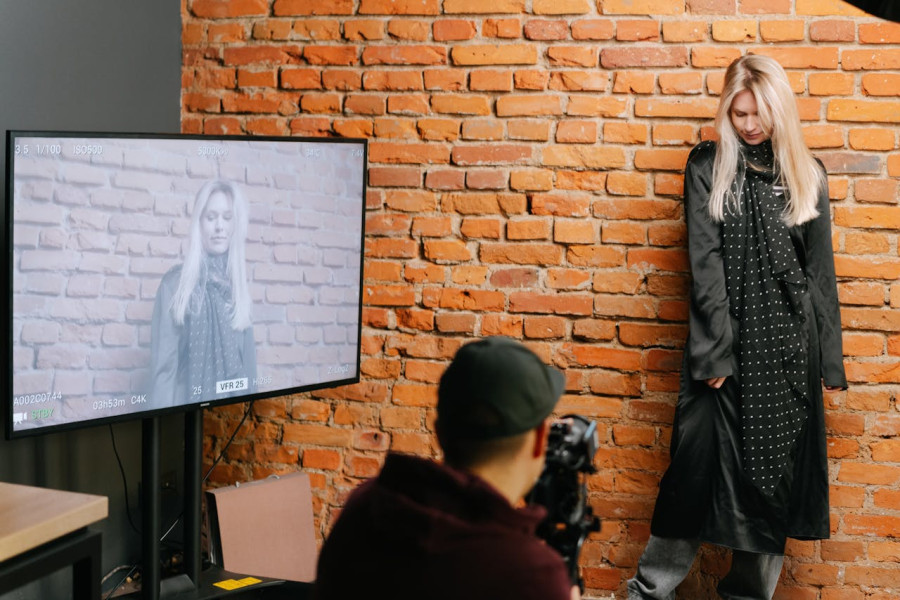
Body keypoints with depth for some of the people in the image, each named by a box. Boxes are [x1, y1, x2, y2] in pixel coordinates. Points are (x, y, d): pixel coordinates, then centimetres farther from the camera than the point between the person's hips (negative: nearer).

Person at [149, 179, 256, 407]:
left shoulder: (238, 282, 7)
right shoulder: (175, 282, -7)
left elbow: (247, 358, 9)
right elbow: (163, 363, -9)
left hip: (235, 403, 4)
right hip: (189, 400, -4)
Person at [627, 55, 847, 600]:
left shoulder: (806, 174, 8)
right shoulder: (708, 167, 2)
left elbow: (821, 269, 8)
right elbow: (705, 259, -5)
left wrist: (828, 356, 3)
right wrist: (716, 346, -13)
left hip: (788, 341, 2)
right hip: (726, 335, -2)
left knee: (775, 464, 6)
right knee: (703, 457, -1)